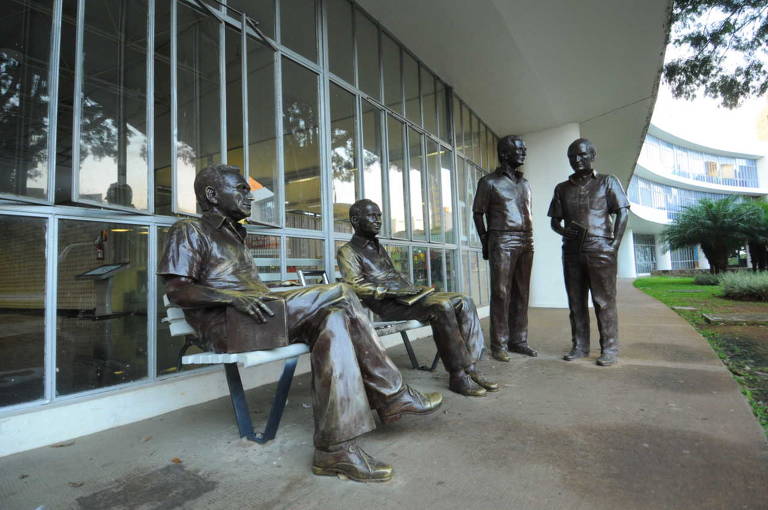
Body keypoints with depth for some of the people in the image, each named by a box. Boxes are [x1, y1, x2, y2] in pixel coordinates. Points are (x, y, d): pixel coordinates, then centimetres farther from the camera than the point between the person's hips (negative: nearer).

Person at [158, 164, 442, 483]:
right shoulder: (189, 231, 5)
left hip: (257, 314, 8)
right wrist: (234, 296, -25)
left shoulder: (234, 235, 30)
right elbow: (176, 290, -9)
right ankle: (393, 395, -15)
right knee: (340, 295, -22)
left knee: (334, 322, -20)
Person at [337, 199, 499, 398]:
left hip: (404, 296, 8)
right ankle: (457, 376, -22)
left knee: (464, 302, -9)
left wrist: (411, 288, 9)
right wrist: (391, 291, -19)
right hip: (386, 304, -8)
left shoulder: (378, 247, 27)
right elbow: (356, 286, -12)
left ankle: (470, 368, -12)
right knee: (441, 306, -31)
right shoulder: (347, 252, 1)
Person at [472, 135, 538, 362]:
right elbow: (477, 212, 1)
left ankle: (519, 340, 14)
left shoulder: (524, 184, 20)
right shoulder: (489, 182, 3)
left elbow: (528, 213, 22)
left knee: (521, 293, 6)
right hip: (502, 241, -6)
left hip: (526, 242, 6)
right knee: (501, 293, -6)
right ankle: (499, 345, -2)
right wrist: (486, 243, -4)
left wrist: (529, 239, 11)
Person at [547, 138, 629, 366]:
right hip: (572, 250, 3)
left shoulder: (607, 182, 9)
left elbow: (622, 213, 3)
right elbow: (554, 220, 14)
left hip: (600, 249, -3)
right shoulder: (562, 188, 16)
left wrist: (615, 243, -8)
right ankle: (580, 346, 12)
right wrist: (564, 230, -9)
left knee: (603, 301, -3)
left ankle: (609, 349, 3)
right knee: (576, 301, 5)